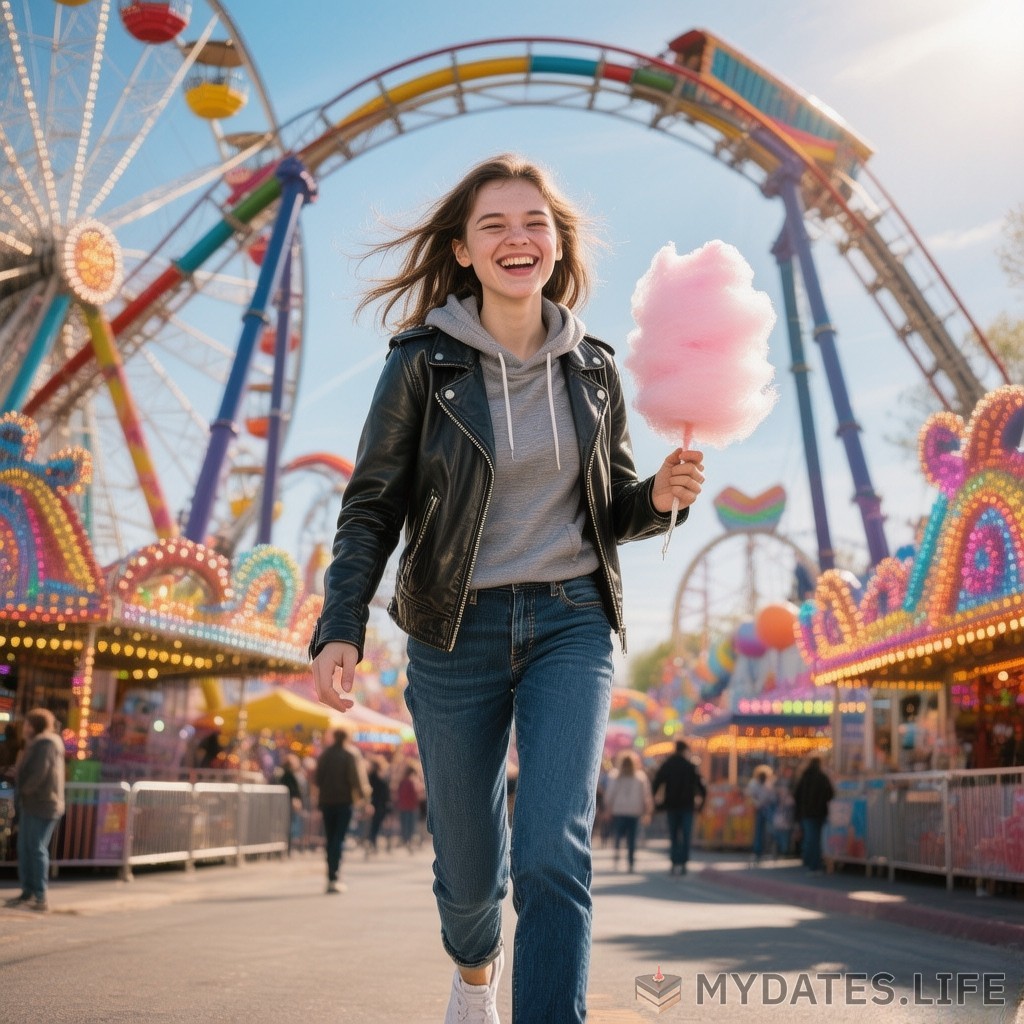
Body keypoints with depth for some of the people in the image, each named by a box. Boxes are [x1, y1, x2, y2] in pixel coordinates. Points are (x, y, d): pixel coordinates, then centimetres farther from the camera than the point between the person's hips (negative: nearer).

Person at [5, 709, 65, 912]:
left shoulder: (46, 743, -15)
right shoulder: (35, 744, 17)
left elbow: (39, 774, -21)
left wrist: (24, 789, -6)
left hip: (42, 805, -10)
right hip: (30, 804, 10)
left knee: (37, 849, -8)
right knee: (24, 848, 12)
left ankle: (40, 897, -5)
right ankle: (28, 892, 19)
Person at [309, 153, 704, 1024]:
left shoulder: (593, 369, 4)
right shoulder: (423, 363, -5)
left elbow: (611, 515, 12)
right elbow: (371, 508, -3)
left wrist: (661, 496, -12)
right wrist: (340, 628, -18)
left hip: (570, 624, 1)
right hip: (458, 632, -1)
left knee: (553, 855, -15)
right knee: (470, 868, 11)